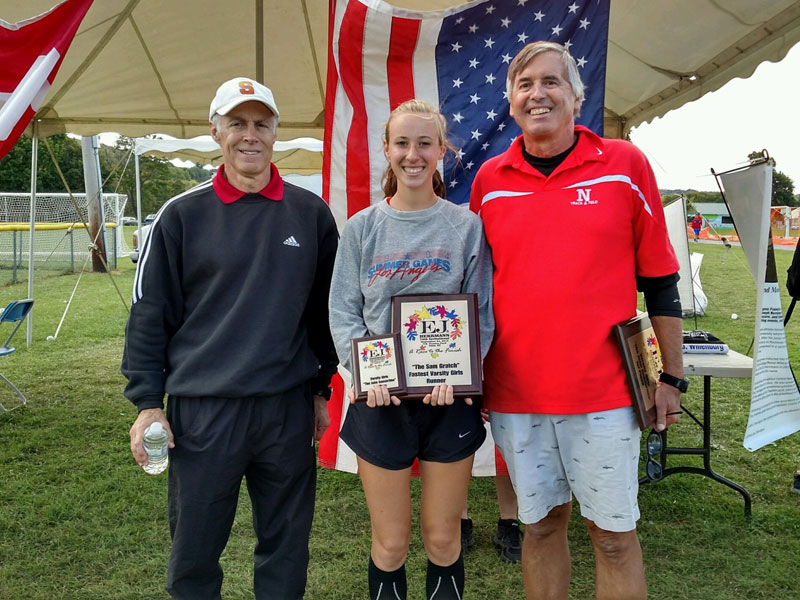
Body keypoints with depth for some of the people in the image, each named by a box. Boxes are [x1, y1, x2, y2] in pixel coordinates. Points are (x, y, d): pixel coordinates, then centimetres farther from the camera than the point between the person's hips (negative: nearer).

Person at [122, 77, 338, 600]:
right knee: (194, 553, 12)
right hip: (202, 409, -1)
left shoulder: (311, 213, 4)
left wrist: (322, 387, 11)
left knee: (286, 547, 15)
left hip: (288, 408, 2)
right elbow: (150, 314, 2)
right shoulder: (183, 215, 0)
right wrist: (147, 402, -2)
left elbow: (324, 308, 10)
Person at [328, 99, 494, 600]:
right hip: (381, 400, 1)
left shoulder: (466, 226, 2)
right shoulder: (362, 228, 4)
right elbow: (343, 313, 1)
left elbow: (481, 313, -1)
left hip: (449, 398, 0)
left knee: (443, 540, 12)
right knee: (390, 544, 11)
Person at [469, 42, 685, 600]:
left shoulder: (625, 165, 0)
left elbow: (661, 280, 3)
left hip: (604, 390, -2)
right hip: (514, 392, 2)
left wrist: (672, 378, 2)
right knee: (541, 524, 16)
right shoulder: (489, 179, 6)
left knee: (614, 535, 9)